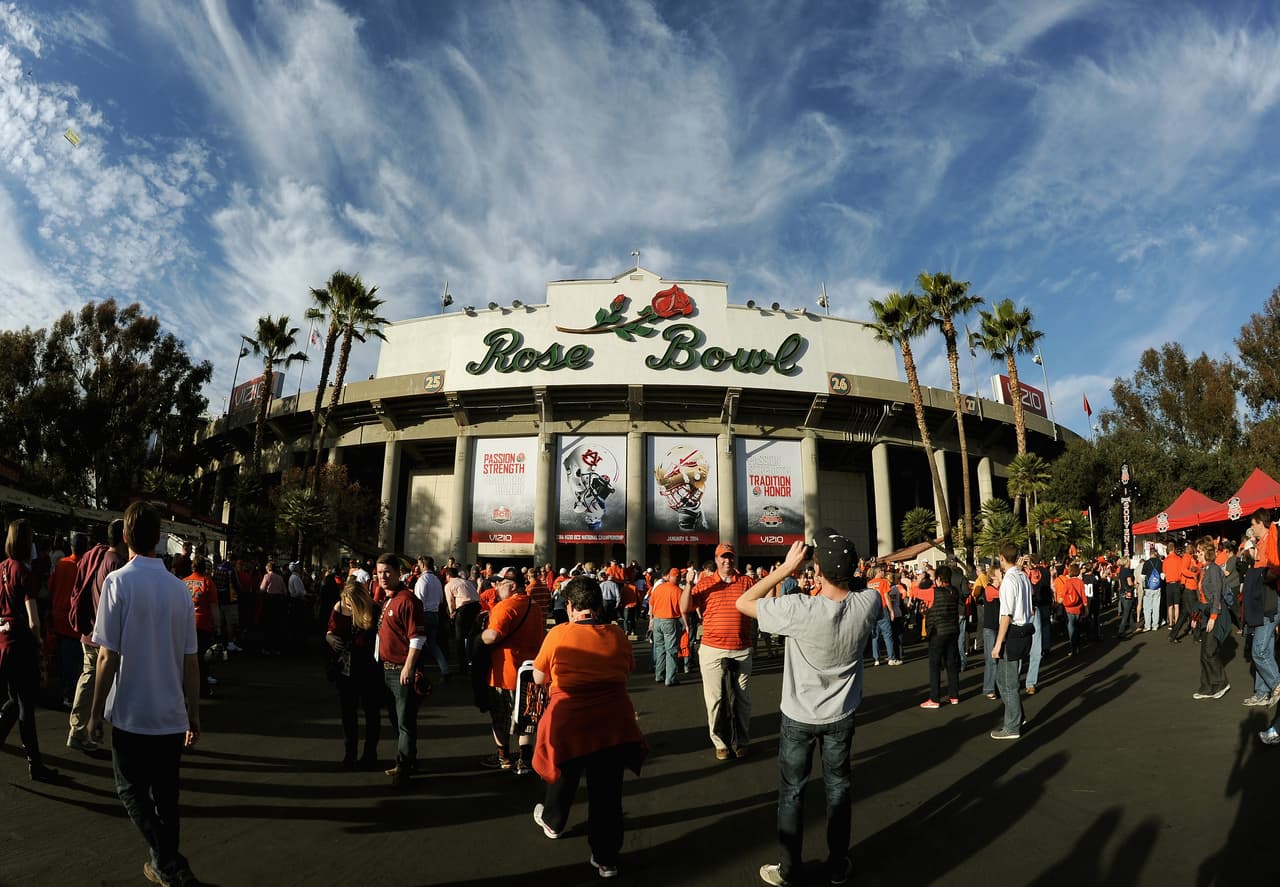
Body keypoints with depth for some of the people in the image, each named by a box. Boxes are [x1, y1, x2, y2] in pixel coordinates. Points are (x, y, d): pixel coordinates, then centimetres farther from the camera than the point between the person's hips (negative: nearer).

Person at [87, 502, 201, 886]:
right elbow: (191, 660, 2)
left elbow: (109, 656, -13)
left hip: (131, 712, -3)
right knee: (165, 792, 17)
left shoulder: (118, 582, -11)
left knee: (132, 790, 12)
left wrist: (96, 712, -1)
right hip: (172, 713, 4)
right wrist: (194, 714, 11)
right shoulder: (179, 587, 1)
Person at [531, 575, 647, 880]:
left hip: (569, 724, -1)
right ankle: (606, 859, 22)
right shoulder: (618, 635, -3)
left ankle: (552, 823, 52)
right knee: (607, 793, 12)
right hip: (614, 725, 1)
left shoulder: (558, 635, -12)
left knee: (563, 780, 25)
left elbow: (539, 678, 1)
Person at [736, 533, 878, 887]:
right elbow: (861, 583, 7)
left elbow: (743, 603, -21)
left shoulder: (801, 610, -32)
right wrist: (844, 568, -7)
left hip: (799, 717, -3)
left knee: (792, 792, 14)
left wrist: (787, 567, -21)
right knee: (838, 787, 20)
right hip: (841, 716, 4)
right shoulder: (868, 603, -20)